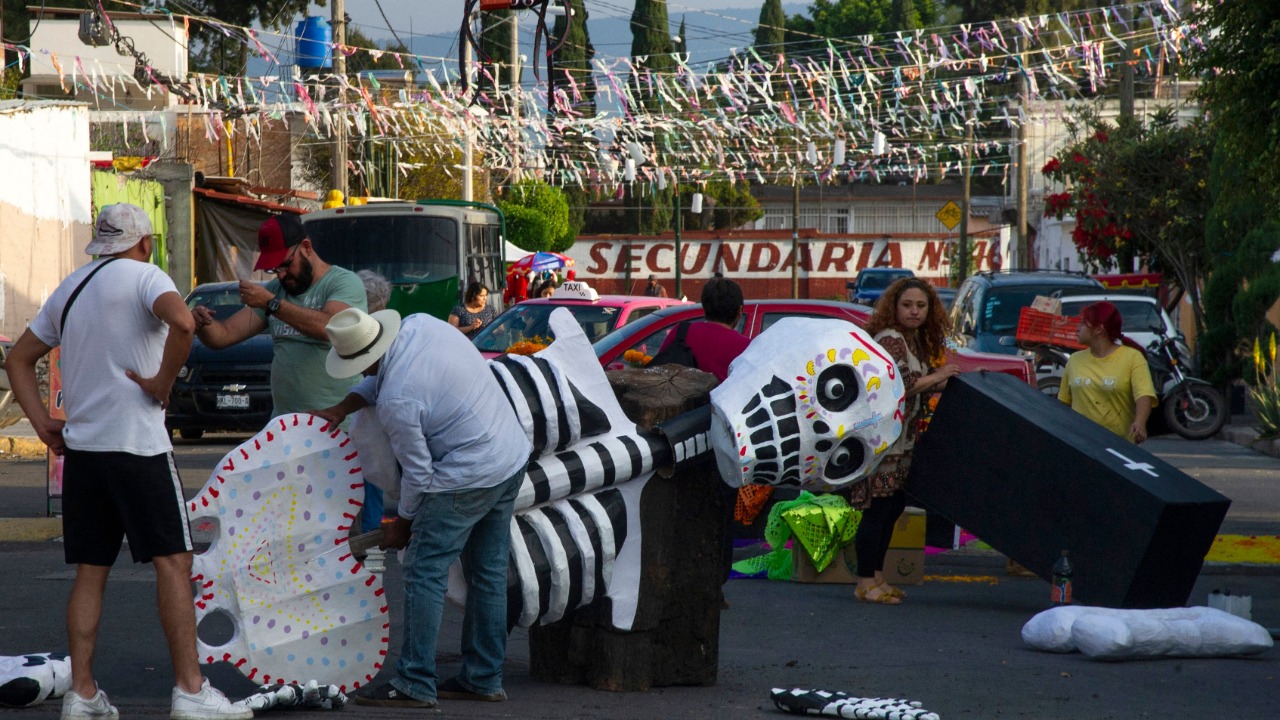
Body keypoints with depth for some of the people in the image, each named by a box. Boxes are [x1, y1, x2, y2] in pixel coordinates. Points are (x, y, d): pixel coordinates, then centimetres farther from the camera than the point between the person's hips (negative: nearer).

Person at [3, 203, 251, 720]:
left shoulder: (70, 288, 17)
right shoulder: (143, 276, -5)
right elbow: (182, 322, -26)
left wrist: (44, 424, 14)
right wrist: (163, 382, -13)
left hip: (81, 446, 7)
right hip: (138, 444, -7)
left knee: (90, 572, 9)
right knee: (172, 562, -4)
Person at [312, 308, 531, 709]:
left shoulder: (396, 401, -23)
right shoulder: (419, 325, -1)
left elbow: (418, 472, -13)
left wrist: (403, 522, 3)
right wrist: (342, 408, 12)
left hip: (468, 477, -9)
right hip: (513, 455, 9)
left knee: (425, 574, -3)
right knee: (488, 573, 14)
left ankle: (415, 686, -3)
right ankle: (483, 679, 21)